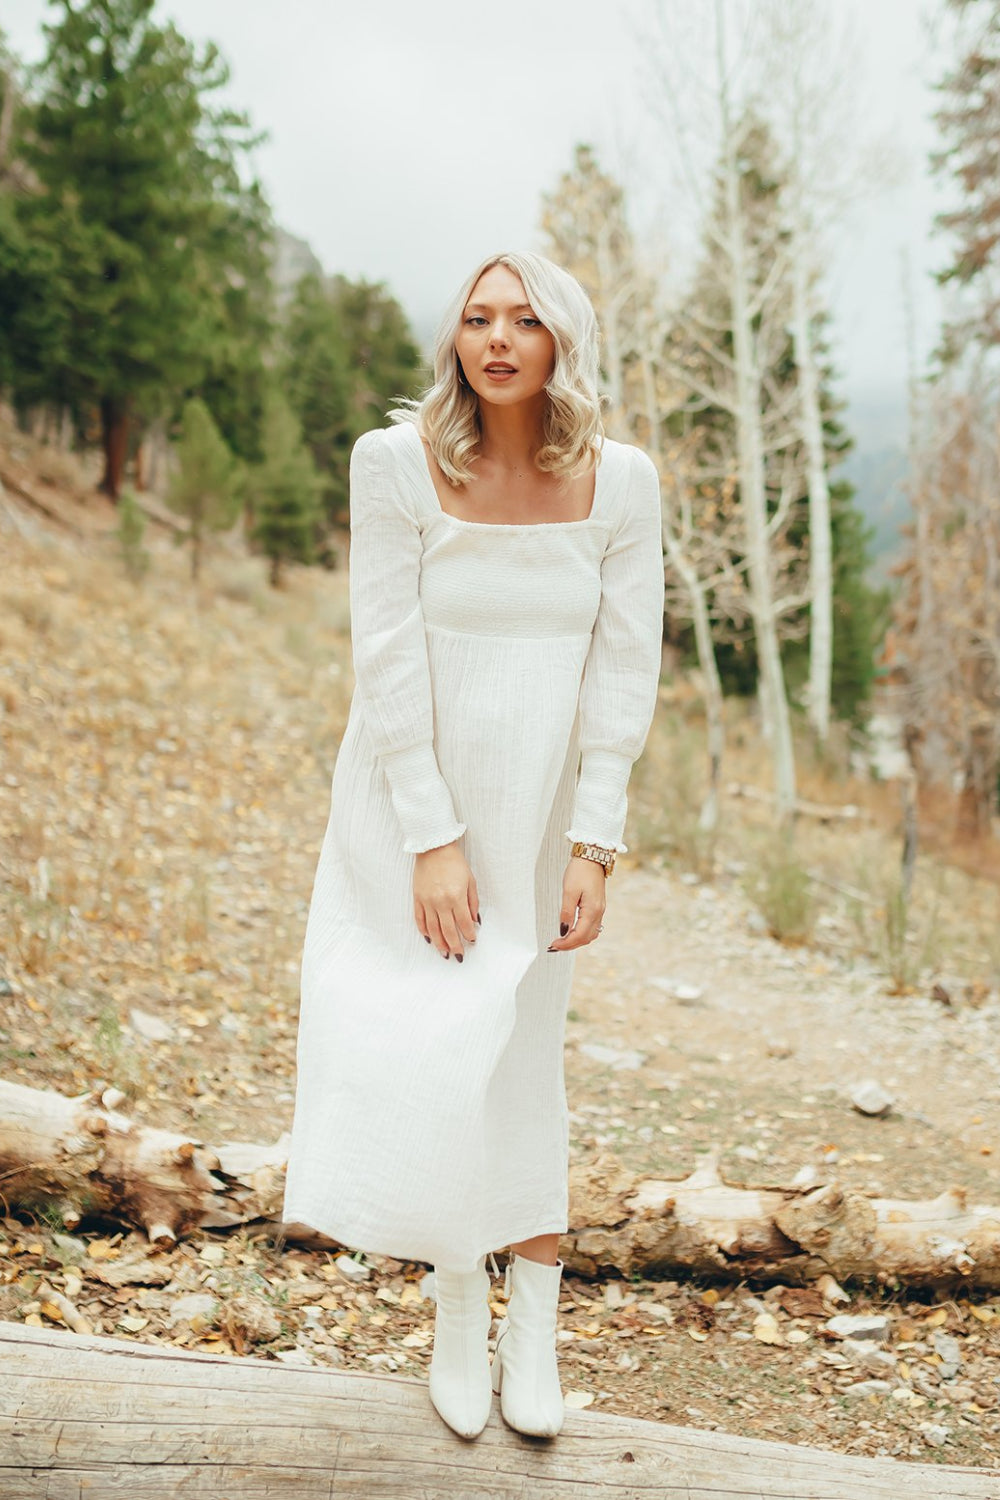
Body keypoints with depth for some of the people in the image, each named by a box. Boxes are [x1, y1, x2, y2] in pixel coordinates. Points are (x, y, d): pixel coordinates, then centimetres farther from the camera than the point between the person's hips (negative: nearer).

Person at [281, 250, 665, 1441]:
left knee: (521, 1055, 9)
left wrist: (591, 847, -10)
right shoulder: (398, 462, -12)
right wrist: (432, 839, -15)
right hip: (412, 799, -1)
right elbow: (389, 657, -14)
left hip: (540, 808, 1)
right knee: (430, 1048, 0)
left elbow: (623, 672, -6)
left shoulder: (619, 482, -7)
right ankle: (459, 1307, 20)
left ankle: (534, 1325, 21)